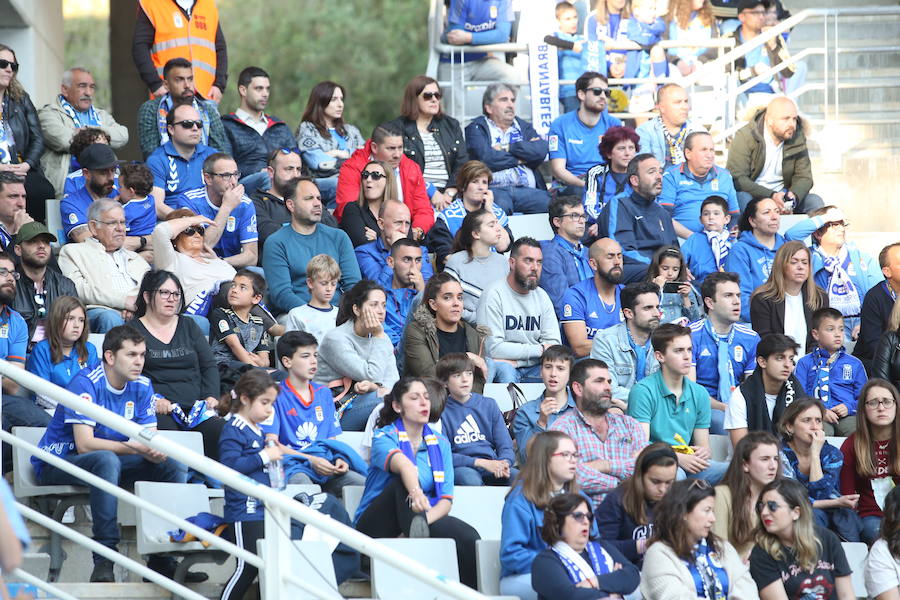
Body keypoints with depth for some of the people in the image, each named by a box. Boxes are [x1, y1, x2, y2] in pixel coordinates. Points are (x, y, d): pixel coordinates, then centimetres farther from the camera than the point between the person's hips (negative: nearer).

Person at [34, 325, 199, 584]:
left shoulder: (141, 387, 1)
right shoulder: (86, 384, -21)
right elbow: (84, 444, -28)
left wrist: (156, 452, -27)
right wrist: (135, 447, -30)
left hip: (107, 462, 7)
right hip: (57, 463, -7)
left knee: (174, 465, -9)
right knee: (107, 460, -38)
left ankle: (161, 559, -9)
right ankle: (104, 559, -40)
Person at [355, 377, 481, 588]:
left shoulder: (440, 443, 11)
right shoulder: (384, 438, -4)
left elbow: (446, 500, 0)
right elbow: (402, 464, -30)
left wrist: (424, 520, -21)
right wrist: (415, 492, -52)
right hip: (377, 528, -4)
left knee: (469, 537, -27)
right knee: (403, 481, -35)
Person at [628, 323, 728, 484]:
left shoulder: (699, 394, 15)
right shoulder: (643, 391, -4)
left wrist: (704, 453, -8)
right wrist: (679, 457, -24)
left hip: (690, 463, 5)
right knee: (676, 474, -40)